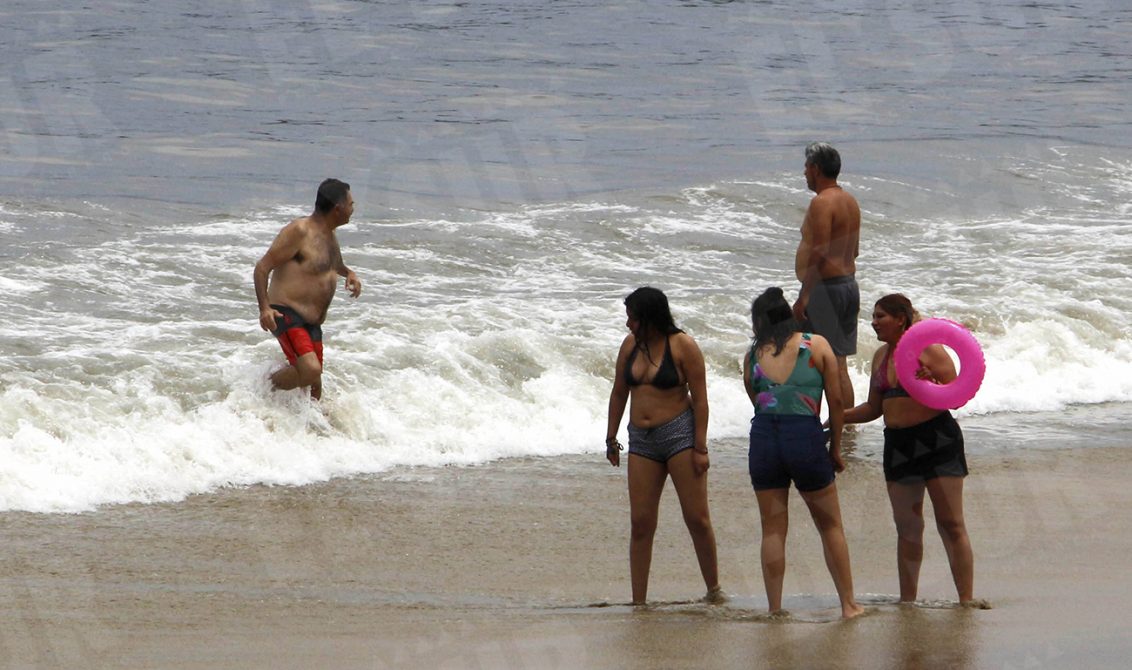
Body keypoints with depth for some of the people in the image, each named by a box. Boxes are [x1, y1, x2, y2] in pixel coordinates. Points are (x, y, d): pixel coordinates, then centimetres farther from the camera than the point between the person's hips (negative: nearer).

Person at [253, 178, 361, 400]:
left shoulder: (329, 235, 14)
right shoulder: (299, 231, -15)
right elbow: (263, 267, -15)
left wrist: (349, 273, 13)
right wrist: (264, 308, -27)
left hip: (311, 322, 9)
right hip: (287, 315, -9)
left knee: (314, 386, 11)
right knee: (309, 371, -27)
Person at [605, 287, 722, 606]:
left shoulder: (683, 346, -7)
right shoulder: (630, 345, 9)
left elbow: (699, 398, -8)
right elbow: (619, 393, 19)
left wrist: (700, 447, -13)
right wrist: (611, 438, 20)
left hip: (680, 434, -5)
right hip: (642, 440, 5)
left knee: (697, 518, -4)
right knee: (640, 522, 0)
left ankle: (714, 590, 10)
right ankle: (638, 601, 2)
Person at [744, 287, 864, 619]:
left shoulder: (753, 354, 9)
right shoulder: (816, 345, 6)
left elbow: (757, 401, 12)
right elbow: (835, 399, 5)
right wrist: (835, 448, 15)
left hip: (763, 438, 1)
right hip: (804, 436, -1)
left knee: (772, 529, 10)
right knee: (830, 526, 13)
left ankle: (774, 609, 9)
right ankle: (848, 604, 15)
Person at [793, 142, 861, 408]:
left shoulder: (821, 203, -16)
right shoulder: (850, 201, 14)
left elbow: (819, 253, -22)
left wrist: (803, 297, -21)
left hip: (826, 287, -10)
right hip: (849, 284, 10)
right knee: (840, 365, 14)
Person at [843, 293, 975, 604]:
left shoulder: (929, 350, -8)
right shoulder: (881, 356, 12)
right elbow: (874, 408, 18)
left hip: (936, 439, -7)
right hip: (898, 444, 7)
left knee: (951, 524, -6)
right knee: (907, 527, 10)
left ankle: (966, 599, -6)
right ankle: (907, 601, 17)